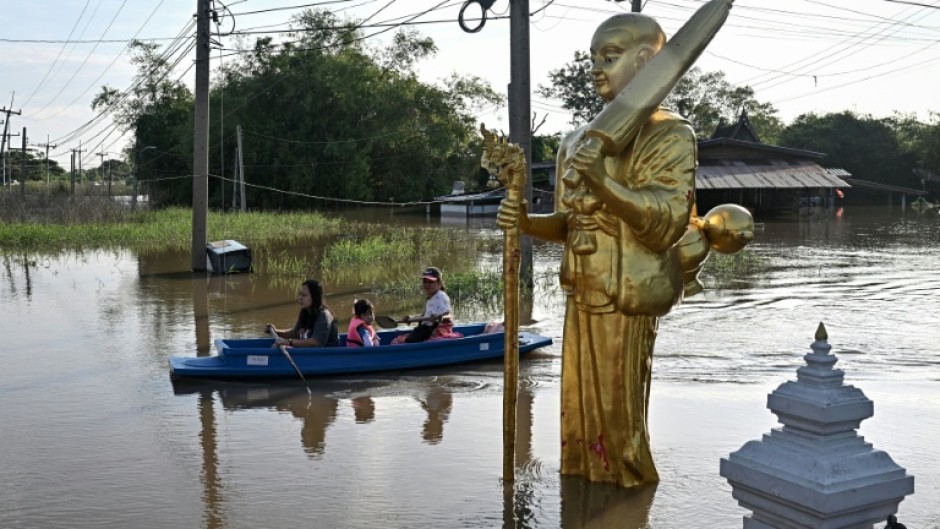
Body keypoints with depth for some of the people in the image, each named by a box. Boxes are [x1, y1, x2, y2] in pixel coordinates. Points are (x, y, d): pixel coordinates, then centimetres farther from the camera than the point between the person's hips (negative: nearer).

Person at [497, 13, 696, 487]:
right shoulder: (579, 143, 12)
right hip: (581, 298, 7)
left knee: (618, 422, 1)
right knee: (578, 417, 14)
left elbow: (667, 223, -19)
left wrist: (605, 182, -31)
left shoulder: (668, 137, -7)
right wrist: (526, 221, -3)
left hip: (624, 302, -7)